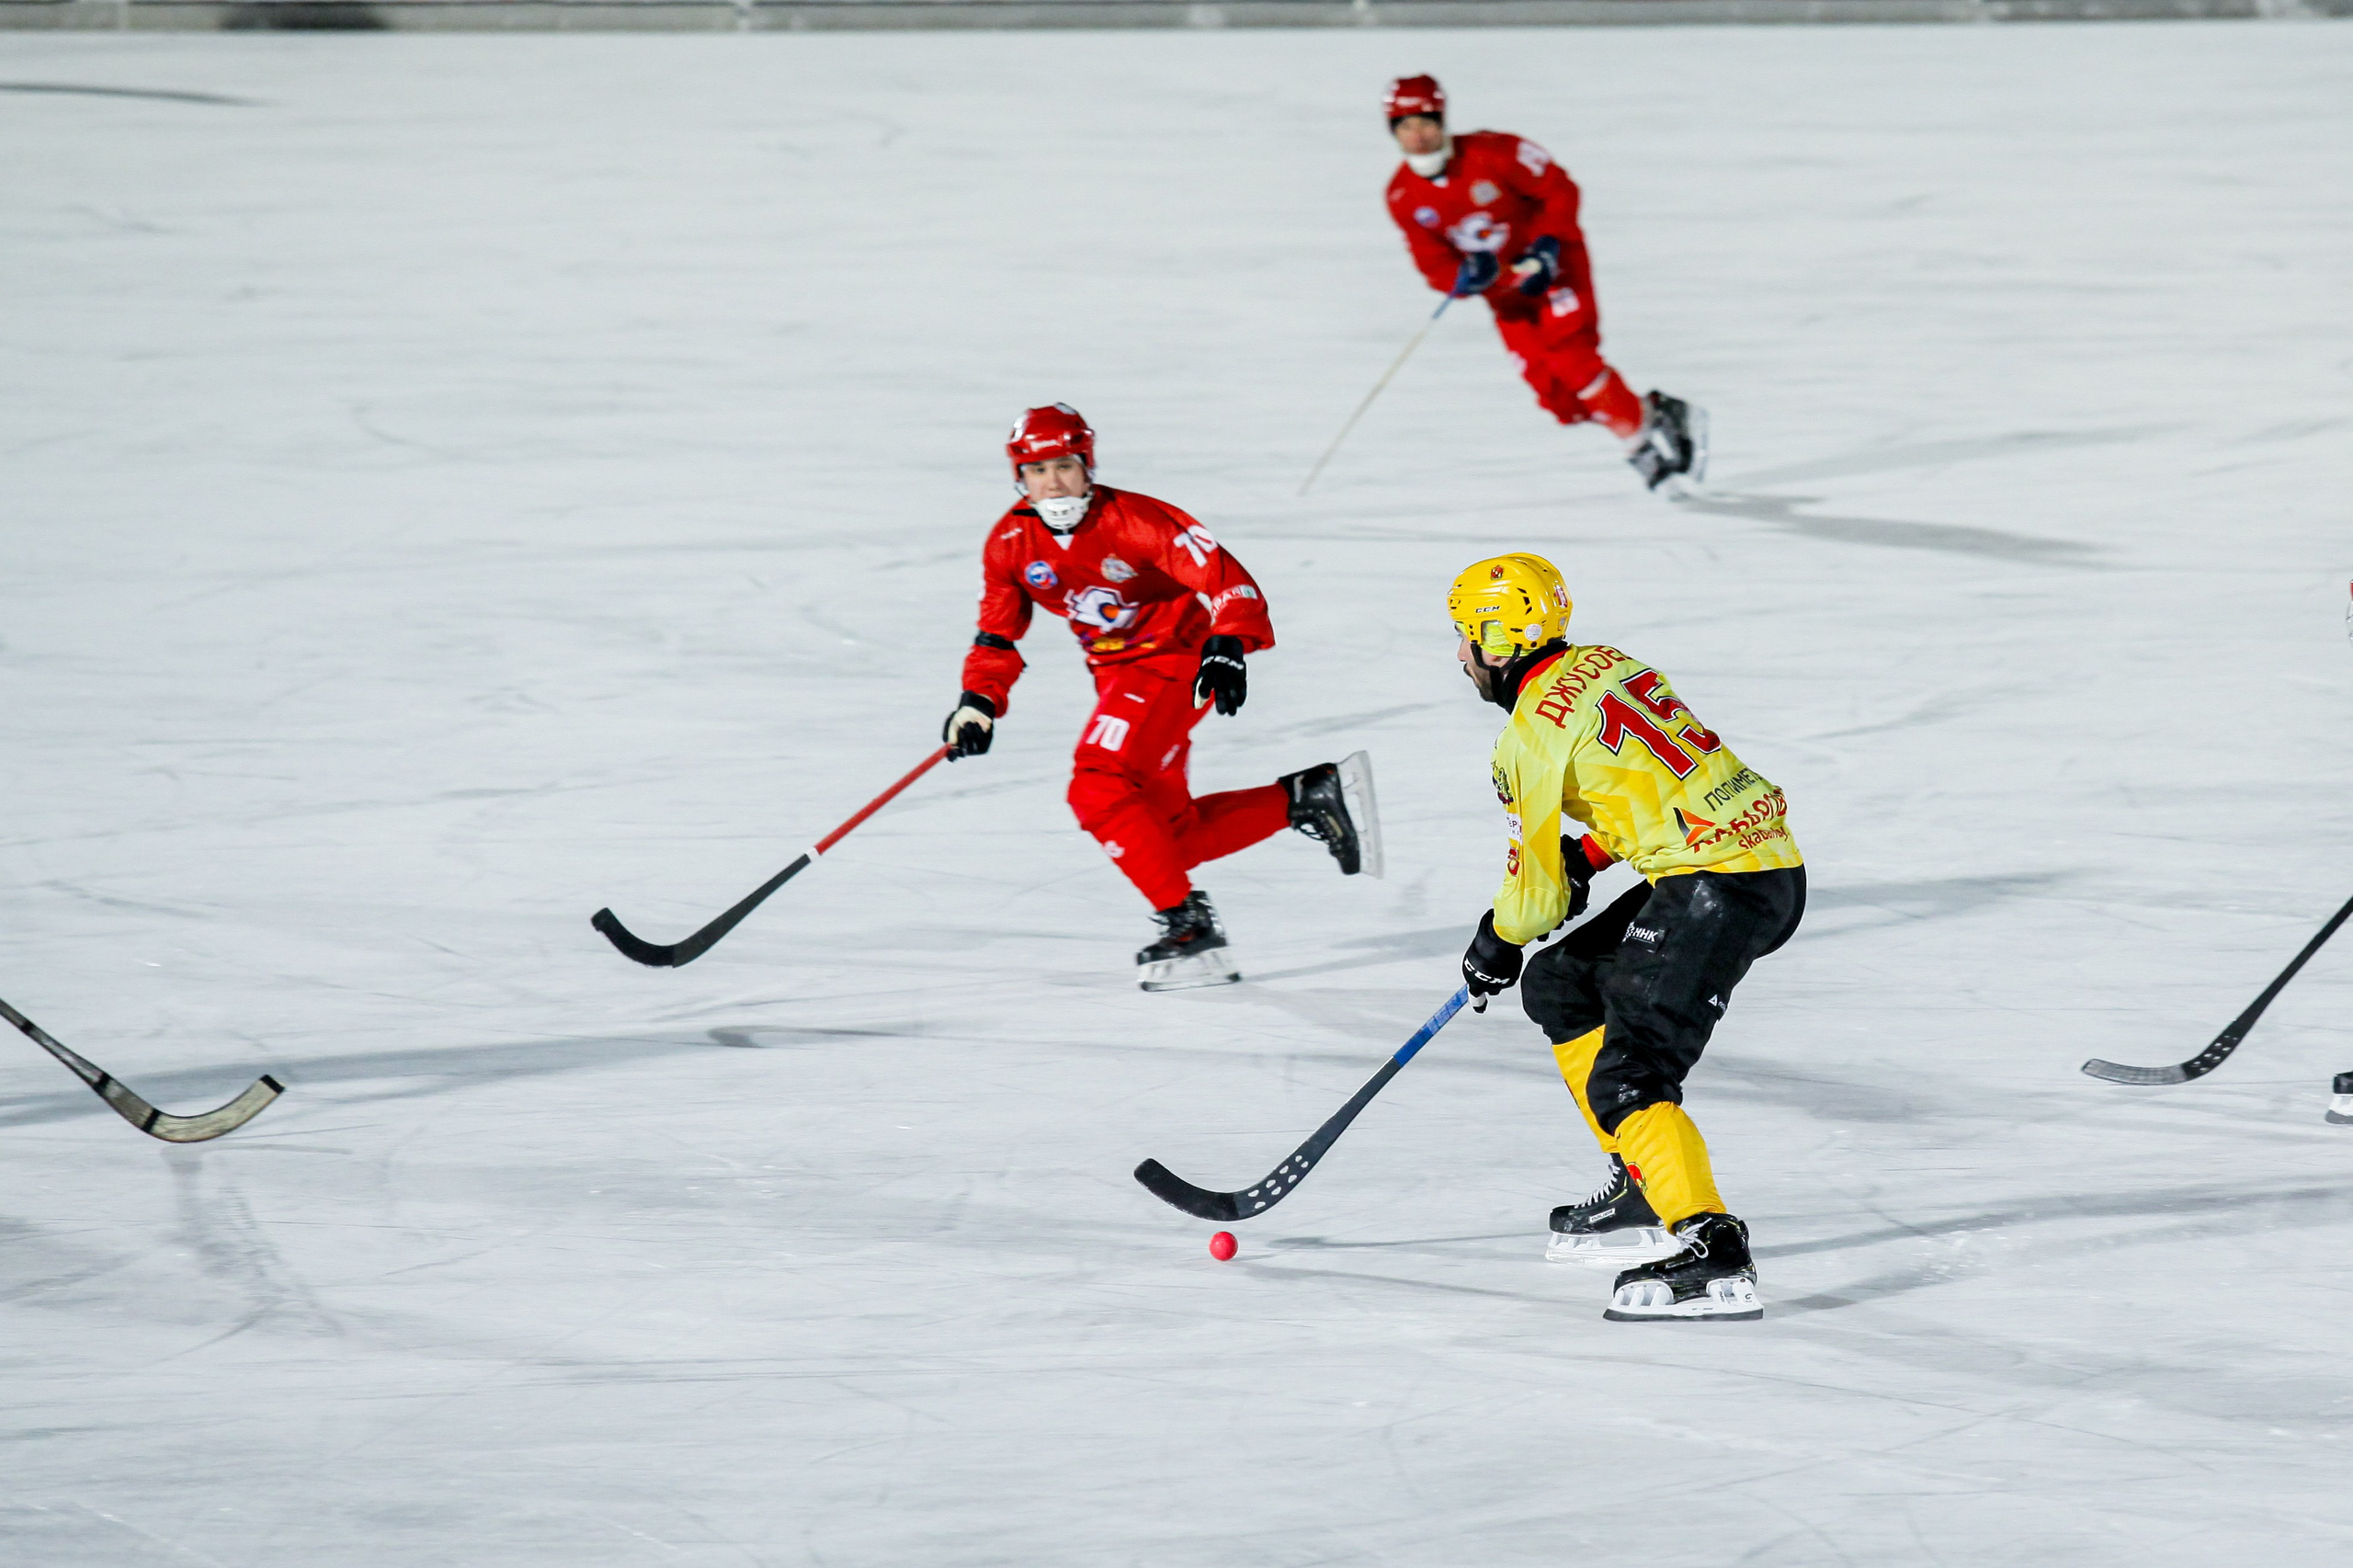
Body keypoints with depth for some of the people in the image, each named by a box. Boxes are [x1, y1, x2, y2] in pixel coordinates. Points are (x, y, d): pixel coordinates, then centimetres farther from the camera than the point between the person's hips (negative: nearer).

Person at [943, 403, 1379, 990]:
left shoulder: (1132, 520, -20)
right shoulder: (1010, 544, -3)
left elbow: (1221, 574, -24)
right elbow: (998, 632, 8)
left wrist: (1230, 643, -39)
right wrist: (979, 702, -5)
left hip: (1174, 659, -7)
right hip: (1119, 674, 7)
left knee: (1098, 789, -24)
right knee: (1169, 833, 3)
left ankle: (1187, 923, -19)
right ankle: (1310, 796, 12)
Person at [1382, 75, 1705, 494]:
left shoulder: (1491, 152, -21)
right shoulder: (1404, 197, -8)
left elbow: (1559, 189, -12)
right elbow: (1434, 266, -7)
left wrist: (1545, 247, -23)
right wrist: (1463, 278, -28)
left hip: (1553, 265, -4)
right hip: (1504, 292, 4)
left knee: (1569, 358, -23)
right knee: (1556, 395, -7)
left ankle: (1644, 430, -10)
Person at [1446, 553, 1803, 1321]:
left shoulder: (1533, 735, -9)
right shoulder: (1608, 664, 16)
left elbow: (1537, 891, -3)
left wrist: (1497, 941, 17)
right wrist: (1584, 855, 28)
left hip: (1715, 889, -10)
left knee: (1628, 1079, -15)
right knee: (1560, 986, 22)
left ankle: (1710, 1252, -31)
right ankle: (1642, 1191, 22)